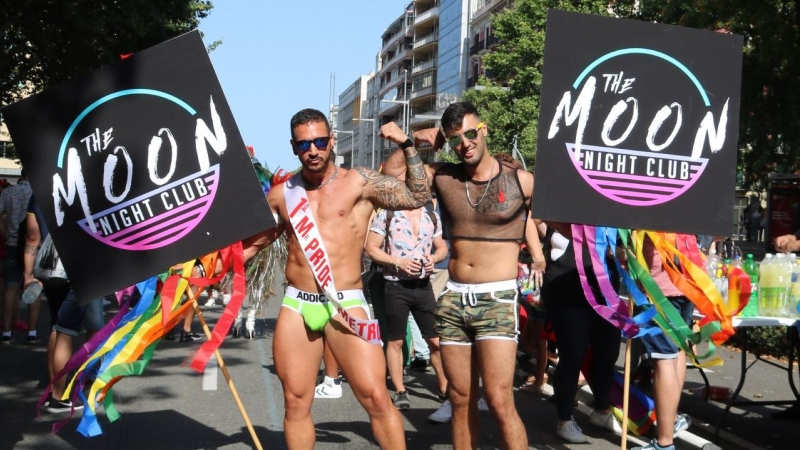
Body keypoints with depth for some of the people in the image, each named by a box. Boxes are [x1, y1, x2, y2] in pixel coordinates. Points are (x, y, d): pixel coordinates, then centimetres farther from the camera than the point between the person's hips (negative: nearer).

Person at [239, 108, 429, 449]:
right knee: (296, 402, 8)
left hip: (345, 305, -3)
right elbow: (251, 245, 21)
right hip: (296, 306, 4)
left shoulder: (359, 182, 1)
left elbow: (418, 196, -7)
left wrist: (406, 146, -15)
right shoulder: (281, 195, 10)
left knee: (376, 398, -8)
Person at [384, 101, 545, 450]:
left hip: (497, 299, -4)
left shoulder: (520, 182, -4)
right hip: (453, 299, 4)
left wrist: (538, 255, 3)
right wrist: (414, 143, 3)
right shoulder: (443, 178, 5)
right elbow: (390, 172, 13)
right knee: (460, 400, 9)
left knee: (499, 402, -13)